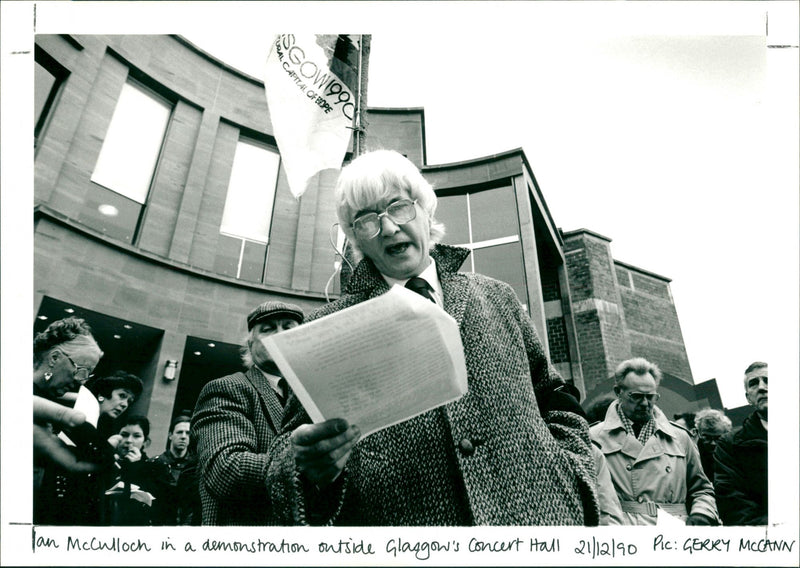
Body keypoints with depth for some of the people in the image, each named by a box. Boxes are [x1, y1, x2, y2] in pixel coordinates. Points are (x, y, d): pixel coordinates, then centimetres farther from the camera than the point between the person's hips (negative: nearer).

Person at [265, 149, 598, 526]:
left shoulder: (497, 298, 5)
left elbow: (555, 401, 11)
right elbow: (293, 441, -3)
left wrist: (570, 477, -3)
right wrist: (309, 468, -24)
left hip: (536, 513, 2)